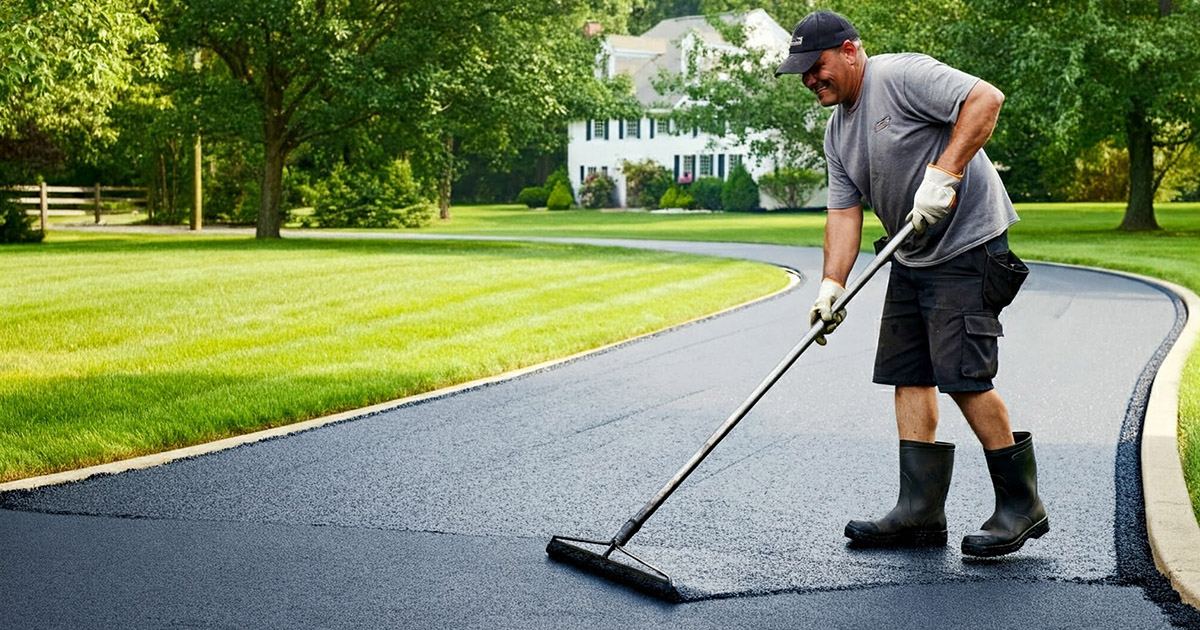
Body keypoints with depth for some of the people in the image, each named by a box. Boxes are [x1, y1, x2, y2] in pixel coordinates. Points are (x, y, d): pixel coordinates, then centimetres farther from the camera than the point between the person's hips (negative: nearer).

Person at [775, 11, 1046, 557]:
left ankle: (1021, 505, -1)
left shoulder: (902, 75, -14)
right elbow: (844, 210, 9)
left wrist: (943, 173, -28)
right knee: (908, 376, 5)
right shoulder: (837, 131, 13)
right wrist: (831, 285, -3)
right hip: (912, 257, 9)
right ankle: (920, 512, 9)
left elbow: (986, 99, -23)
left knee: (962, 377, -13)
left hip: (968, 245, -9)